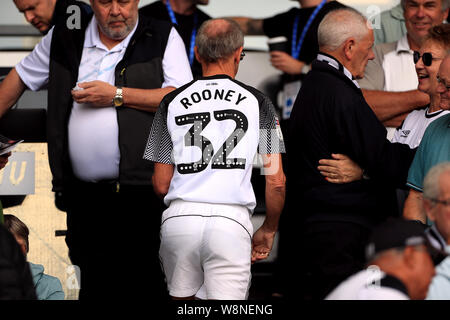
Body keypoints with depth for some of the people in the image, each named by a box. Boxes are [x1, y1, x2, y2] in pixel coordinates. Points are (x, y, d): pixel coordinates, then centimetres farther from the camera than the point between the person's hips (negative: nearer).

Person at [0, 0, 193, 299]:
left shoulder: (162, 37, 4)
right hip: (83, 193, 3)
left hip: (141, 194, -3)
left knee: (144, 285, -8)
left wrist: (116, 95, -10)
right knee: (94, 286, 5)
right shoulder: (65, 38, 13)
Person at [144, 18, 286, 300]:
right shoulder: (257, 102, 5)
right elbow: (276, 181, 2)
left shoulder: (172, 102, 10)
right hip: (231, 221, -2)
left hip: (179, 220, 2)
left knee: (181, 297, 20)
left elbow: (161, 184, 9)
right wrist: (268, 231, 17)